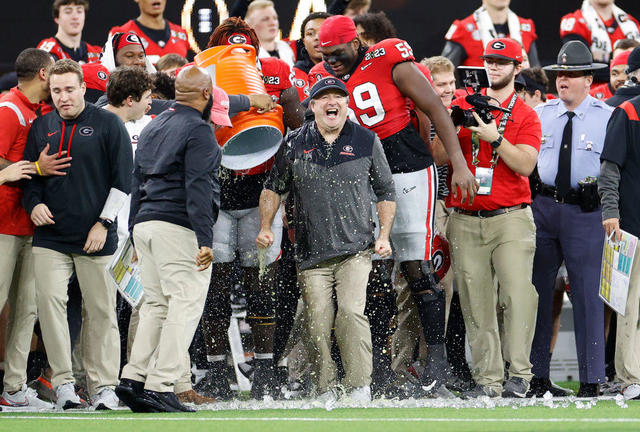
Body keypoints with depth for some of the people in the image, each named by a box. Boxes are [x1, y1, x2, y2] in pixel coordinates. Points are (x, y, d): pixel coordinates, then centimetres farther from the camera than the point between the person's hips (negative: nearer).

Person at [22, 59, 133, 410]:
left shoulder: (107, 124, 1)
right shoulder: (41, 128, 12)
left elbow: (122, 179, 0)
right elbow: (28, 175, 19)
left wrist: (104, 222, -6)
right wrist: (34, 204, -1)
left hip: (95, 236, -3)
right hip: (50, 235, 3)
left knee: (99, 309, 0)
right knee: (50, 301, -10)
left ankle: (103, 385, 6)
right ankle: (63, 381, -5)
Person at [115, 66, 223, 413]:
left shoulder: (153, 127, 19)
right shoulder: (198, 130, -7)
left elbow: (137, 183, 20)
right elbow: (198, 188, -16)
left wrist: (136, 235, 23)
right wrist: (205, 239, -19)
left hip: (145, 224, 9)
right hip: (179, 228, -9)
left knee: (156, 304, 13)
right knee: (186, 305, -8)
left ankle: (133, 378, 5)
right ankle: (160, 387, -14)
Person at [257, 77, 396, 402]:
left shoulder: (366, 141, 5)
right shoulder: (294, 144, 7)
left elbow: (386, 192, 13)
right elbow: (273, 188, 18)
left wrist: (384, 235, 3)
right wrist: (265, 227, 6)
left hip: (355, 250, -1)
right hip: (311, 253, 1)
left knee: (351, 312, -17)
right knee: (318, 324, -2)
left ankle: (359, 388, -13)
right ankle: (325, 392, 7)